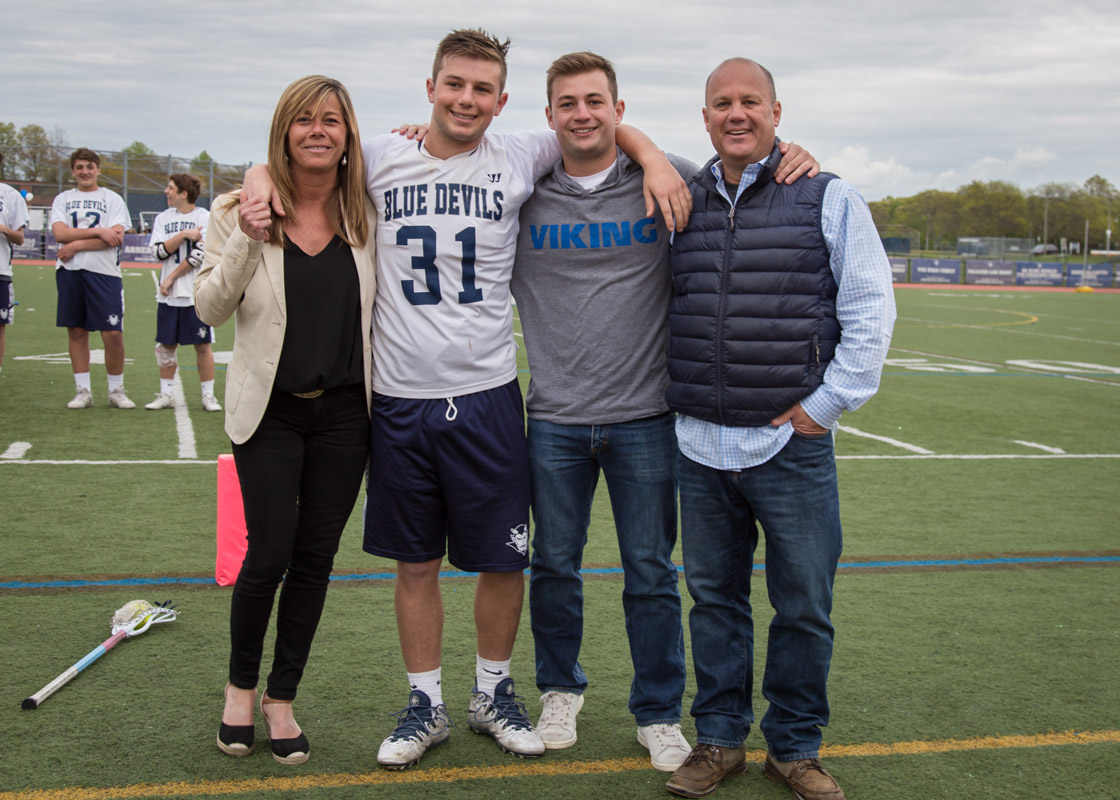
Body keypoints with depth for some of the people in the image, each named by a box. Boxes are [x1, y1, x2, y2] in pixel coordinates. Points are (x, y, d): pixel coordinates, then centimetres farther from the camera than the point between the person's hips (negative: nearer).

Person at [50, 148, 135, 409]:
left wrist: (77, 245, -10)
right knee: (76, 331, 5)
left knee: (113, 334, -6)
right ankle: (83, 391, 13)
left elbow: (116, 238, -7)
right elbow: (60, 233, -4)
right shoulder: (62, 200, 13)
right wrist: (98, 231, -11)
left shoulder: (112, 199, 7)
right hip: (69, 271, 2)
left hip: (104, 272, -2)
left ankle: (116, 390, 8)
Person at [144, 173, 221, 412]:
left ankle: (208, 395, 9)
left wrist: (171, 278, -10)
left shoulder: (205, 217, -2)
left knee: (202, 345, 0)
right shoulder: (163, 218, 11)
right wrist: (183, 235, -13)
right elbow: (159, 251, -1)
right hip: (168, 294, 4)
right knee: (166, 345, 6)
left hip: (197, 293, -4)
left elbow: (199, 255, -11)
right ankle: (166, 395, 16)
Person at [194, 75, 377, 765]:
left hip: (344, 410, 2)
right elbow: (211, 309, -6)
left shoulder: (367, 213, 1)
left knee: (315, 559, 8)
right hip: (269, 412, -2)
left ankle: (282, 697, 24)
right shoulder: (243, 211, -4)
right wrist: (246, 242, -24)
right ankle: (241, 685, 25)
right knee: (269, 555, -2)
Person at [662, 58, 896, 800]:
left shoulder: (829, 198, 0)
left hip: (794, 445, -3)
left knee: (804, 606, 5)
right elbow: (656, 309, 20)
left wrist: (830, 402, -6)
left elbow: (870, 307, -2)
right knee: (714, 597, 12)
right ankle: (720, 739, 26)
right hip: (700, 443, 3)